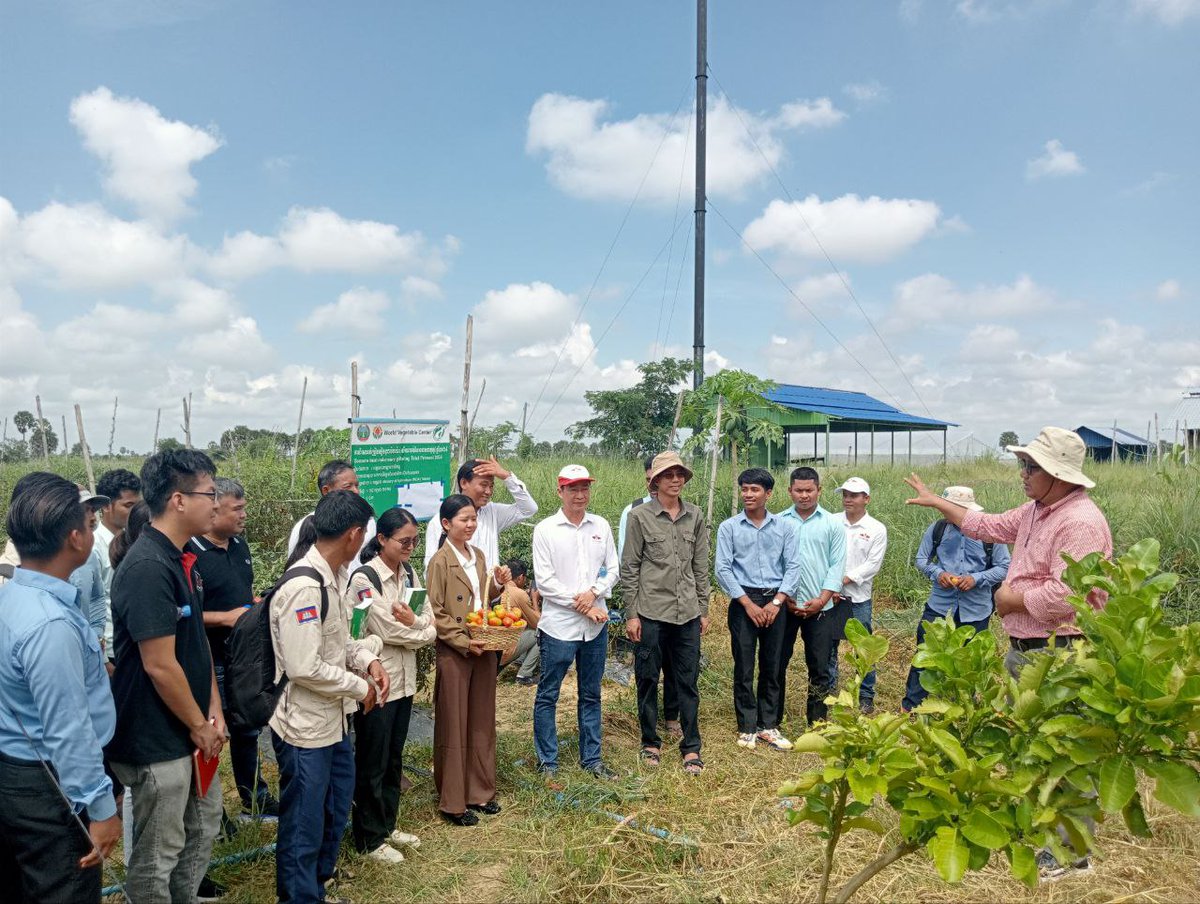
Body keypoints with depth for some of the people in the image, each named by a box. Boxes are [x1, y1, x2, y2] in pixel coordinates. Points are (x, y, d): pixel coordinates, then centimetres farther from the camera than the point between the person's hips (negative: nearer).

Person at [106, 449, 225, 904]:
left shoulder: (183, 560, 6)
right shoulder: (147, 568, -25)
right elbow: (159, 666, -25)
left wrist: (213, 711, 4)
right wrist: (199, 726, -13)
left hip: (189, 732, 9)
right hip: (157, 743, -9)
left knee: (203, 829, 23)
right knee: (157, 857, 9)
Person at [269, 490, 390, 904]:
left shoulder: (334, 578, 4)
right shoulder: (303, 588, -26)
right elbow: (304, 668, -28)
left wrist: (367, 659, -3)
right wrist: (360, 686, -15)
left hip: (333, 720, 10)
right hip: (304, 728, -10)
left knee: (335, 813, 24)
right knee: (303, 827, 7)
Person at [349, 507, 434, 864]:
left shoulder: (410, 574, 6)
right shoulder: (364, 579, -16)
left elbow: (430, 627, 2)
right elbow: (388, 631, -20)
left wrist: (413, 622, -18)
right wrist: (421, 630, -5)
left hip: (404, 680, 7)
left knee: (393, 758, 18)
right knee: (372, 763, 8)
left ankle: (387, 825, 34)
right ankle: (369, 839, 22)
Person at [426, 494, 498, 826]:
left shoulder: (478, 556, 9)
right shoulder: (440, 561, -11)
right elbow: (436, 614, -14)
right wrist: (464, 643, -19)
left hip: (483, 651, 7)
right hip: (453, 653, -7)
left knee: (482, 722, 14)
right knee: (453, 726, 4)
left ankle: (479, 791, 27)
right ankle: (452, 802, 15)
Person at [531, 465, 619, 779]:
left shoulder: (601, 526, 6)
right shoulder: (545, 529, -6)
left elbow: (612, 569, 8)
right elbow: (545, 581, -10)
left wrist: (593, 592, -11)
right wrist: (582, 606, -13)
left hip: (596, 624, 4)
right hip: (558, 625, -4)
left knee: (591, 694, 14)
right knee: (548, 695, 4)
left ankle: (591, 758, 26)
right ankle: (547, 761, 18)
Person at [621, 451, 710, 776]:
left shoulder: (695, 516, 6)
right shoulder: (639, 516, -3)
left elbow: (701, 566, 11)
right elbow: (629, 568, -3)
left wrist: (703, 610, 10)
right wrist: (631, 615, -5)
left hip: (687, 612, 3)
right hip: (651, 611, -3)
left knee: (689, 680, 7)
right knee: (648, 679, 8)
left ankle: (691, 747, 18)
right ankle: (650, 743, 24)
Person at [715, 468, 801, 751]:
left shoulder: (784, 527, 5)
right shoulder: (729, 528, 0)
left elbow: (792, 566, 3)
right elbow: (723, 570, -4)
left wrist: (776, 602, -8)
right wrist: (748, 604, -10)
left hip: (774, 602, 2)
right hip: (743, 601, -2)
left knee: (772, 667, 8)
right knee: (744, 668, 2)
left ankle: (768, 726, 19)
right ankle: (747, 727, 13)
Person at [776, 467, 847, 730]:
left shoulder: (832, 524, 4)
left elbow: (837, 565, 0)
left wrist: (822, 600, -9)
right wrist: (783, 597, -7)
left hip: (820, 608, 0)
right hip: (784, 605, 0)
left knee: (819, 668, 5)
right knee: (777, 662, 5)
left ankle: (817, 723, 16)